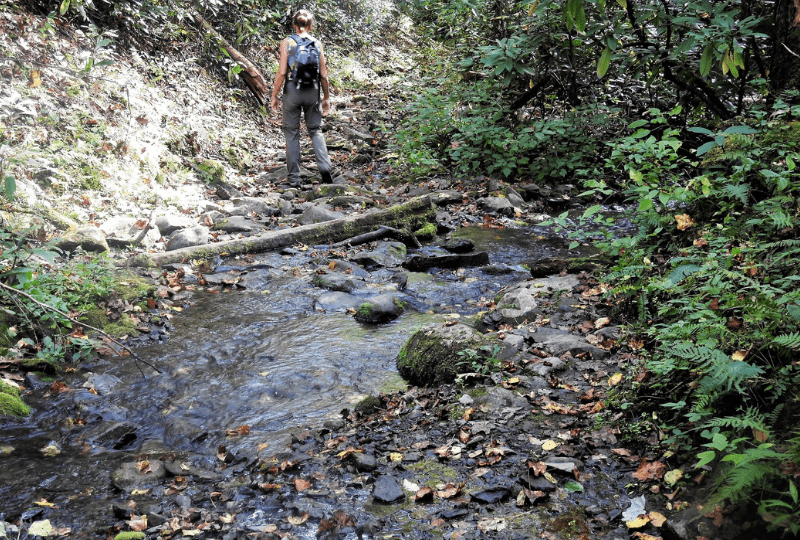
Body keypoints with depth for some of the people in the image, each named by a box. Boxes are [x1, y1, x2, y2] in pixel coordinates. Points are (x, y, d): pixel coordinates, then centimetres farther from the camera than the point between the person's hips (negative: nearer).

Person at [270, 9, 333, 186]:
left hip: (292, 90, -2)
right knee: (315, 130, 16)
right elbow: (323, 75, 2)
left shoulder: (287, 42, -4)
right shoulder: (317, 44, 1)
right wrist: (326, 97, 14)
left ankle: (294, 177, 9)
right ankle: (324, 167, -4)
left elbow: (281, 72, -9)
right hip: (313, 91, 2)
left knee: (291, 132, 8)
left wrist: (274, 96, -1)